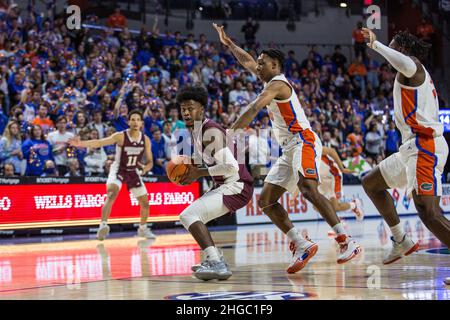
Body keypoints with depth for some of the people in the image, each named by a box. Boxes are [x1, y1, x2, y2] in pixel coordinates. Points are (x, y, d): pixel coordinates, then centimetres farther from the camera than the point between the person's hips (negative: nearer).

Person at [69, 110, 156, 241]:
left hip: (134, 172, 5)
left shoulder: (145, 140, -7)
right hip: (118, 170, -5)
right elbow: (100, 142, -31)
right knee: (111, 194, -32)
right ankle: (103, 225, -39)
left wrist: (146, 168, -24)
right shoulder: (120, 136, -19)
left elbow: (150, 161, 1)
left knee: (145, 202, 11)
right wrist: (81, 143, -46)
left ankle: (143, 229, 36)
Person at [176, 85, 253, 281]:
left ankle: (217, 265, -33)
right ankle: (213, 260, 24)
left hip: (236, 186, -10)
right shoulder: (195, 132, 12)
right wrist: (192, 171, 8)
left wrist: (198, 173, -18)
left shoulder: (211, 132, -18)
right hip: (224, 186, 10)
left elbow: (231, 168, -26)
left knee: (189, 215, -23)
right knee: (189, 216, 22)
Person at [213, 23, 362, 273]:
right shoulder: (272, 81, 22)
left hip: (303, 142, -10)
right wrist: (228, 42, 42)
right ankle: (302, 246, -5)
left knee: (308, 188, -32)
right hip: (289, 149, 10)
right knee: (266, 200, 2)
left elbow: (254, 109, -20)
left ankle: (347, 241, -35)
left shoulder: (277, 83, -6)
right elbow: (248, 61, 38)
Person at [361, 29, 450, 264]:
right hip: (413, 147, 11)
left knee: (428, 212, -20)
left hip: (425, 146, -11)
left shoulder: (414, 64, -7)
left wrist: (376, 45, -22)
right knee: (371, 183, 21)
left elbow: (407, 65, -33)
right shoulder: (417, 72, 24)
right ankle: (401, 241, 23)